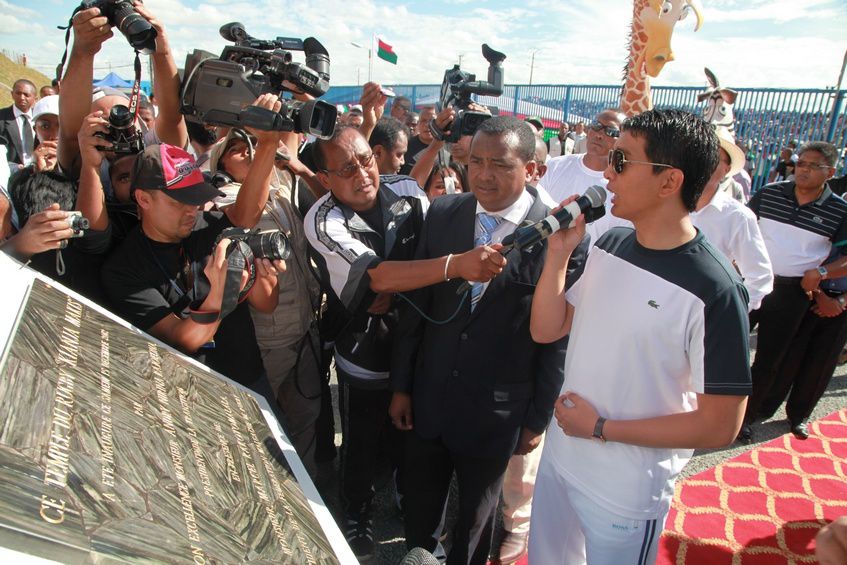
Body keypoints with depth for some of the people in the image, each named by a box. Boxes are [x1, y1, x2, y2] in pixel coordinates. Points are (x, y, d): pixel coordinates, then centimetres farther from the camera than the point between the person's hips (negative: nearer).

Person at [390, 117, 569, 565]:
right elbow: (415, 305, 1)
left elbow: (558, 335, -10)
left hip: (496, 411, -3)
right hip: (428, 398, 3)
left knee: (475, 517, 22)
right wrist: (401, 385, 4)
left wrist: (539, 418, -4)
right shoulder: (442, 213, -5)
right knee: (418, 509, 23)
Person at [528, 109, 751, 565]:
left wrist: (602, 428, -17)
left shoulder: (714, 290, -23)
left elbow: (719, 426, -19)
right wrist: (558, 253, -12)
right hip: (558, 458, 6)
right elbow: (546, 330, 0)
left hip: (628, 494, -6)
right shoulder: (609, 244, -3)